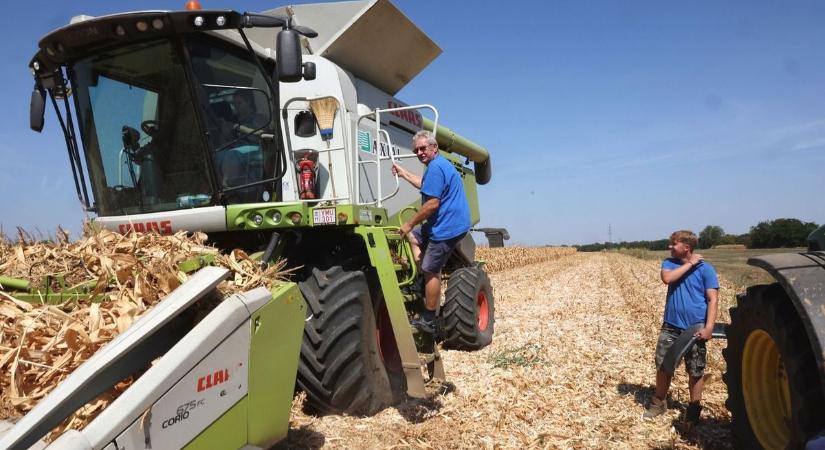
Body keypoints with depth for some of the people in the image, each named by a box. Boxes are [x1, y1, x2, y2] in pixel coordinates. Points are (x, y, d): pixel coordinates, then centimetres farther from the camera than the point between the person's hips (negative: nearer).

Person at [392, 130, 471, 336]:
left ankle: (428, 321, 4)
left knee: (430, 271, -5)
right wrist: (403, 173, 42)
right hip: (451, 223, 11)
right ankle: (424, 280, 12)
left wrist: (409, 224, -12)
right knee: (413, 237, 25)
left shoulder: (436, 167, -16)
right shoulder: (442, 164, 19)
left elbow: (432, 203, -21)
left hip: (447, 227, -11)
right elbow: (425, 185, 38)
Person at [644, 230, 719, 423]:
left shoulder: (705, 268, -6)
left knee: (695, 372, 8)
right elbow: (667, 278, -18)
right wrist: (689, 264, -14)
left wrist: (708, 327, -19)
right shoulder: (669, 263, 4)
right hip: (670, 327, 3)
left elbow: (712, 299, -10)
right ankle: (659, 402, 25)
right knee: (663, 366, 8)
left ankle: (694, 408, 24)